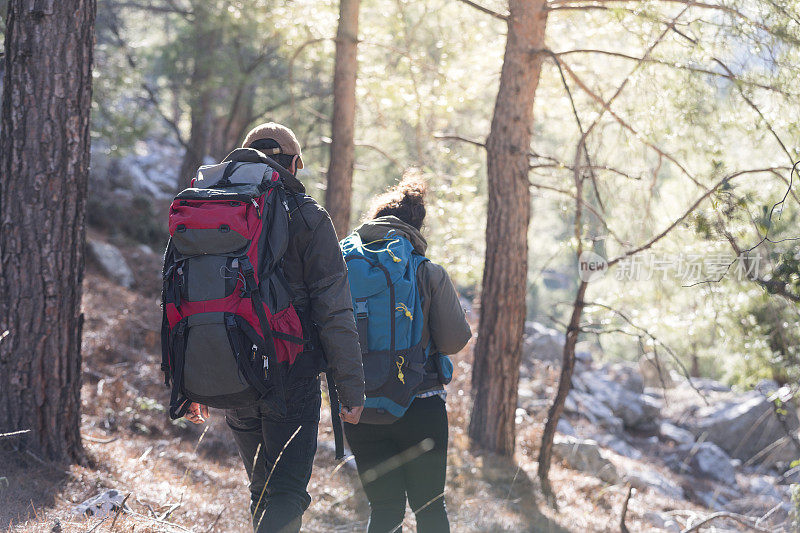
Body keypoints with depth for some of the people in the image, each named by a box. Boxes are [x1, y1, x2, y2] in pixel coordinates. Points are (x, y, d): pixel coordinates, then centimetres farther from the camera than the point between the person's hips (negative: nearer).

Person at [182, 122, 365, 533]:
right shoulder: (309, 219, -4)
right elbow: (333, 311, -9)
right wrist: (351, 389, -6)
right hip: (292, 376, -5)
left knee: (263, 491, 19)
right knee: (286, 494, -7)